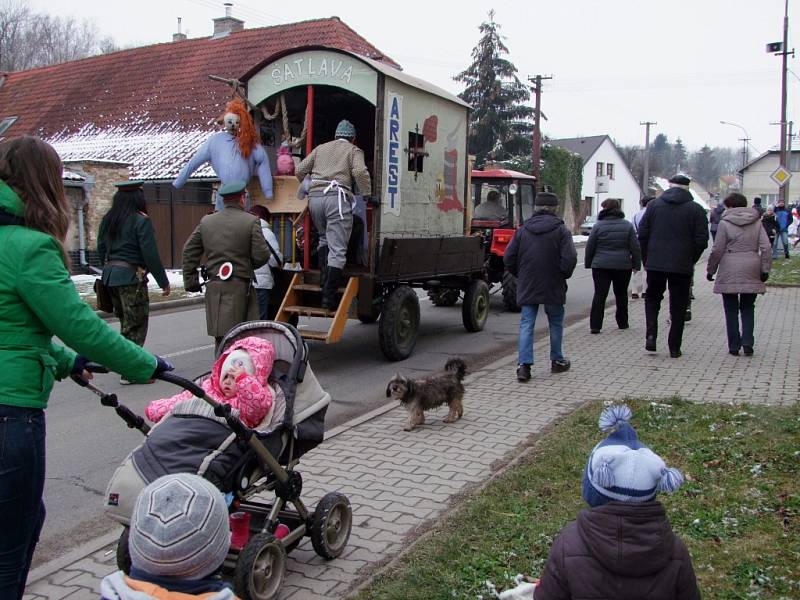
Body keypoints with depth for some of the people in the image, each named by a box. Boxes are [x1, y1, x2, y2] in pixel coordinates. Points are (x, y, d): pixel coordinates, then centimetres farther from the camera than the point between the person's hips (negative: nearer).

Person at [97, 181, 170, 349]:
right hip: (131, 277, -7)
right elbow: (150, 255, -15)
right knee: (135, 328, -1)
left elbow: (101, 248, 15)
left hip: (110, 276, 7)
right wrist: (164, 282, -9)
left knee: (126, 324, 20)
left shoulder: (107, 219, 9)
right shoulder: (141, 220, -12)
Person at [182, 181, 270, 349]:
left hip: (214, 288, 5)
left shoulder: (206, 221, 11)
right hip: (240, 287, -5)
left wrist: (190, 281, 19)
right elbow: (262, 256, -7)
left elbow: (189, 251, 13)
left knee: (221, 339, 10)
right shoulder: (251, 221, -4)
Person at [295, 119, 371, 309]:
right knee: (337, 249, -6)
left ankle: (324, 283, 18)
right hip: (337, 197, -5)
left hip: (314, 197, 5)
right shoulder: (354, 151, 13)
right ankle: (329, 297, -12)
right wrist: (367, 195, 1)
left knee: (324, 239, 25)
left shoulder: (320, 148, 26)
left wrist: (310, 187, 36)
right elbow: (360, 172, -7)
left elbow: (300, 171, 21)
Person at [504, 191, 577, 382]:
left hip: (527, 287, 2)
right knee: (556, 323, 16)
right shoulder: (561, 230, -6)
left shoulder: (523, 230, 4)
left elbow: (509, 258, 3)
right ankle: (557, 361, 27)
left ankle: (524, 364, -9)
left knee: (526, 325, 3)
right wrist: (564, 275, 3)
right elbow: (570, 259, -15)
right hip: (553, 287, -2)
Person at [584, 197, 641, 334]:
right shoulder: (627, 226, 1)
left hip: (601, 266, -1)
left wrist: (588, 263, 11)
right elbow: (635, 247, 1)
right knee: (621, 295, 16)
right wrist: (636, 264, 9)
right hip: (623, 266, 2)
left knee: (599, 295, -1)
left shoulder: (598, 226, -4)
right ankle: (622, 323, 25)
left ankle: (595, 325, -6)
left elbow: (590, 247, 0)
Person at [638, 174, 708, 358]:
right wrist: (691, 261, 9)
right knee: (678, 306, 8)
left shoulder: (654, 205, 3)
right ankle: (674, 347, 11)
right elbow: (702, 241, -4)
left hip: (655, 263, 1)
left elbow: (642, 235, 1)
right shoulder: (696, 209, -1)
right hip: (682, 265, -1)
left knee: (652, 298, 19)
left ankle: (651, 335, 1)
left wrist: (646, 259, 11)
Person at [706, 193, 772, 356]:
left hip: (729, 273, -3)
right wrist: (765, 269, 2)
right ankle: (747, 343, 2)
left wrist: (710, 270, 4)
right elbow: (766, 248, 0)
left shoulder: (725, 223, -3)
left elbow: (717, 250, -6)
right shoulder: (757, 223, 8)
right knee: (748, 308, 14)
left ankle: (734, 346, 7)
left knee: (731, 310, 6)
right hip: (751, 273, 3)